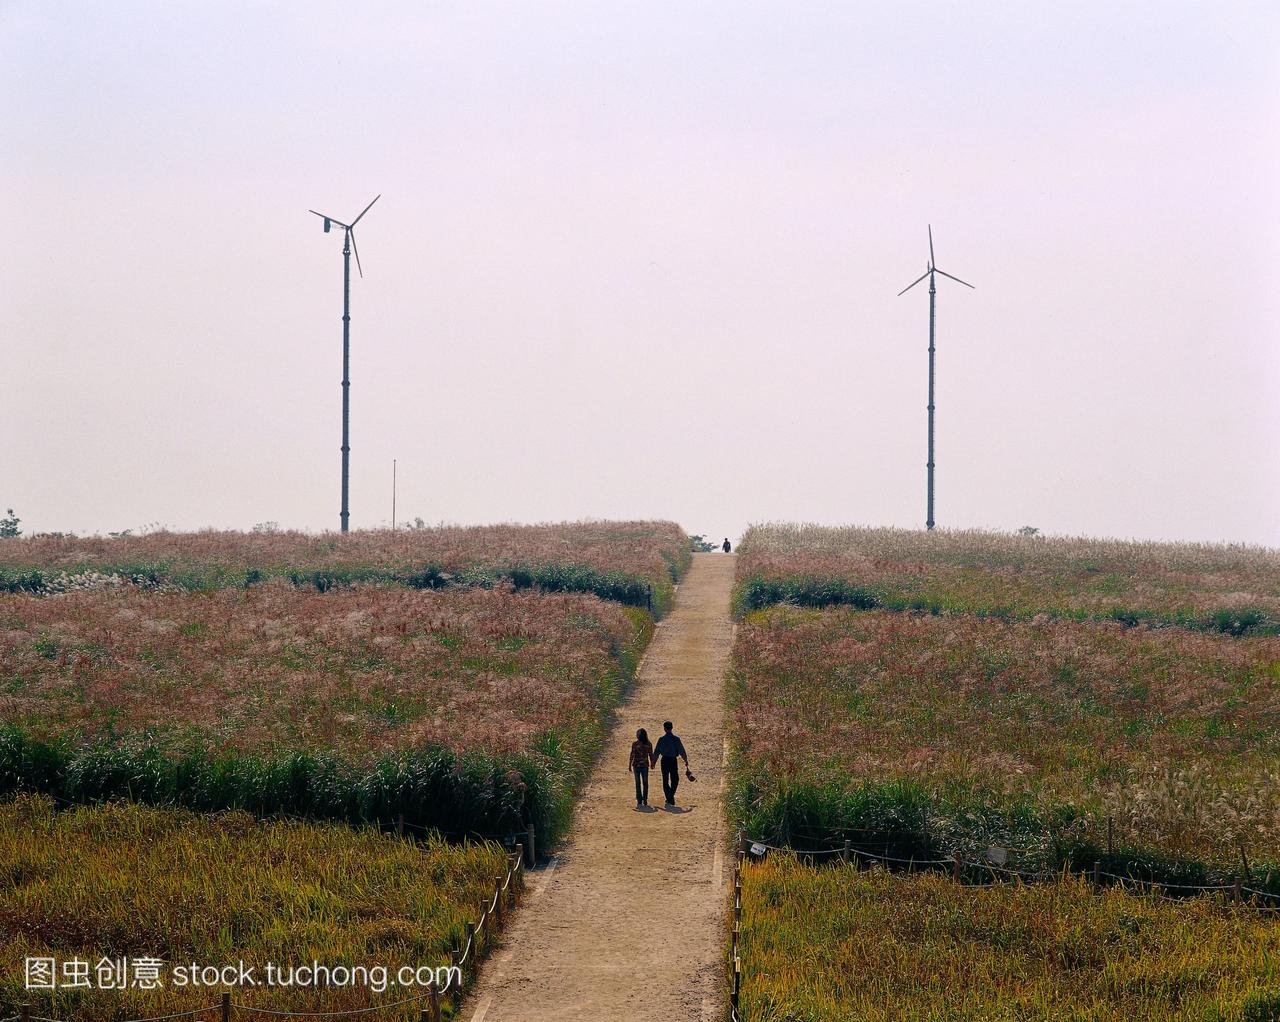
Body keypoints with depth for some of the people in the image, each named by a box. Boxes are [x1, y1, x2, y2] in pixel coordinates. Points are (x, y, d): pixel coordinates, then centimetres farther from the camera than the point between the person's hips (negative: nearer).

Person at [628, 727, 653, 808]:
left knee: (638, 783, 4)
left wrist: (629, 765, -3)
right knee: (645, 783, 11)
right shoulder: (648, 744, -3)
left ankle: (639, 801, 1)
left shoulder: (635, 744, -11)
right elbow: (651, 755, 4)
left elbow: (632, 755, -10)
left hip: (636, 765, -2)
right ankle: (645, 800, 13)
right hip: (645, 765, 2)